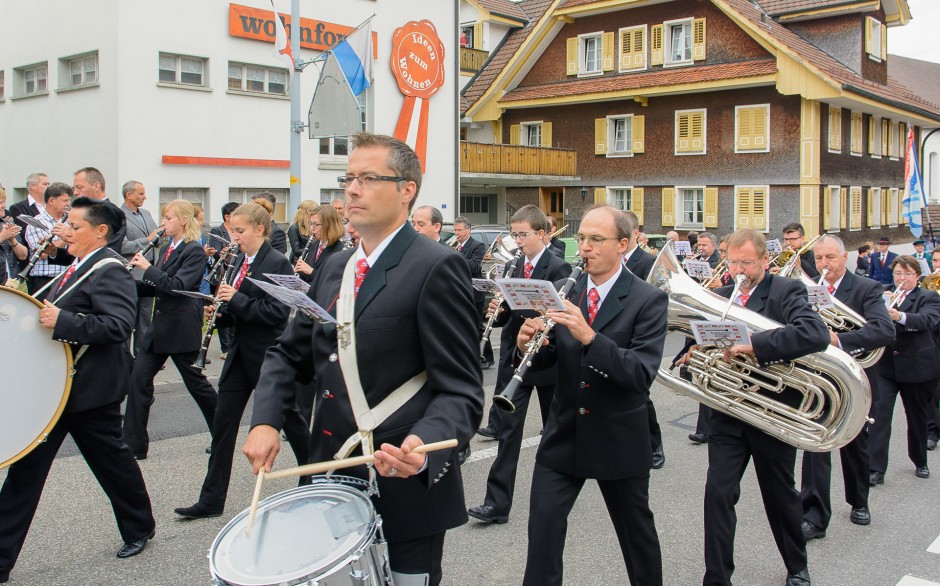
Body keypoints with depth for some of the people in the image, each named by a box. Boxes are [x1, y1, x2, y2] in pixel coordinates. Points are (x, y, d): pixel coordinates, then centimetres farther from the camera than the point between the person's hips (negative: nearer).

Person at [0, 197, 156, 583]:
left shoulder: (109, 272, -15)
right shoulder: (77, 268, 15)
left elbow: (119, 325, -28)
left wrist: (62, 321, -32)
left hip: (90, 389, -9)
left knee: (112, 461, 8)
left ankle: (139, 528, 29)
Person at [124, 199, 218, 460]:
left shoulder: (194, 251, -12)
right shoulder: (167, 248, 13)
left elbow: (177, 286, -22)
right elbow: (155, 288, 16)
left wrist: (148, 267, -22)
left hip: (182, 328, -8)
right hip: (160, 325, 8)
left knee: (195, 381, 4)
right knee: (138, 378, 1)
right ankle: (134, 445, 6)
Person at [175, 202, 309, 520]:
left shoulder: (277, 263, -14)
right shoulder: (241, 260, 11)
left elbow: (278, 312, -22)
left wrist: (236, 299, -23)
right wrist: (219, 312, 0)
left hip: (268, 355, -8)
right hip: (242, 351, 8)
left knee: (289, 418, 8)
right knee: (223, 422, 5)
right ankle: (211, 500, 12)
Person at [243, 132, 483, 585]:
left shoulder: (436, 268, -14)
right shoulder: (336, 267, 9)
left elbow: (461, 390, -17)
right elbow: (290, 353, 12)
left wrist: (422, 447, -35)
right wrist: (265, 421, -5)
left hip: (407, 482, -7)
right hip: (332, 475, 7)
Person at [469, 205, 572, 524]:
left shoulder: (558, 268, -10)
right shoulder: (513, 267, 9)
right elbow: (508, 317, 11)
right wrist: (499, 309, -11)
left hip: (546, 360, -4)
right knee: (508, 429, 1)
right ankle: (497, 503, 2)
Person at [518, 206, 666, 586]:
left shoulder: (648, 300, -12)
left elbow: (643, 373, -23)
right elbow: (545, 360, 3)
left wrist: (589, 336, -34)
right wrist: (527, 343, -20)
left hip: (619, 439, -3)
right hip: (563, 435, 3)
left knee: (636, 529, 16)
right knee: (543, 524, 0)